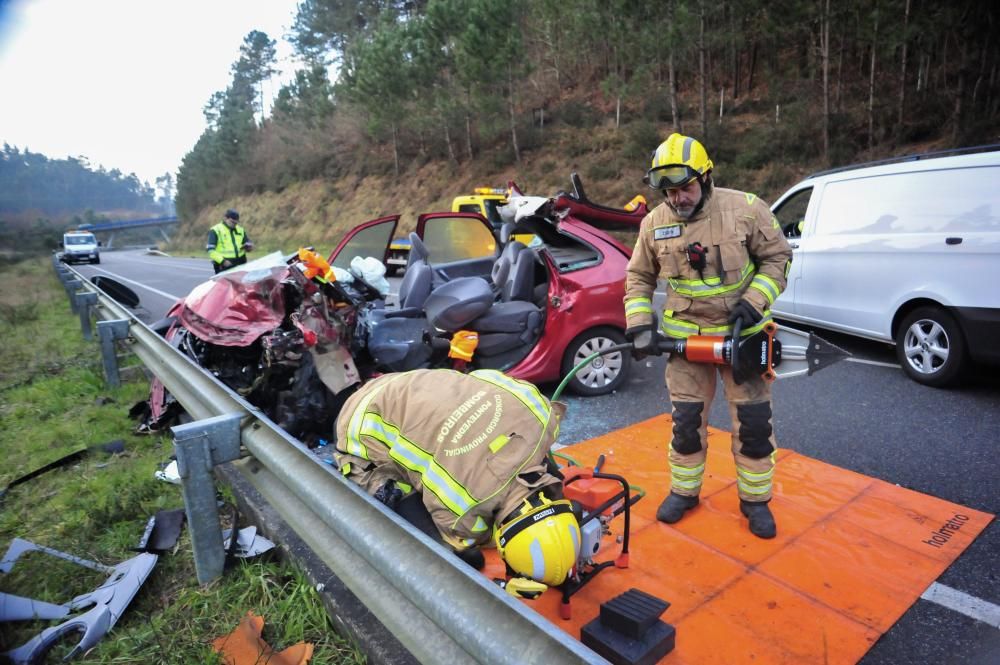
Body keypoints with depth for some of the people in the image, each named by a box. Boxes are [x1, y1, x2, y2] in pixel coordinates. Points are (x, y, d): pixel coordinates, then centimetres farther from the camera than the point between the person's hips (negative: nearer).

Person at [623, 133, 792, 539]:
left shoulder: (745, 209, -12)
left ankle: (755, 499, 26)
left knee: (753, 421, 6)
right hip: (685, 335, 2)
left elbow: (778, 258, -2)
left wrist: (754, 303, -15)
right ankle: (684, 491, 29)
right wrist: (640, 324, -5)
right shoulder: (654, 223, -4)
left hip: (741, 333, -1)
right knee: (686, 419, 9)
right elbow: (639, 277, 6)